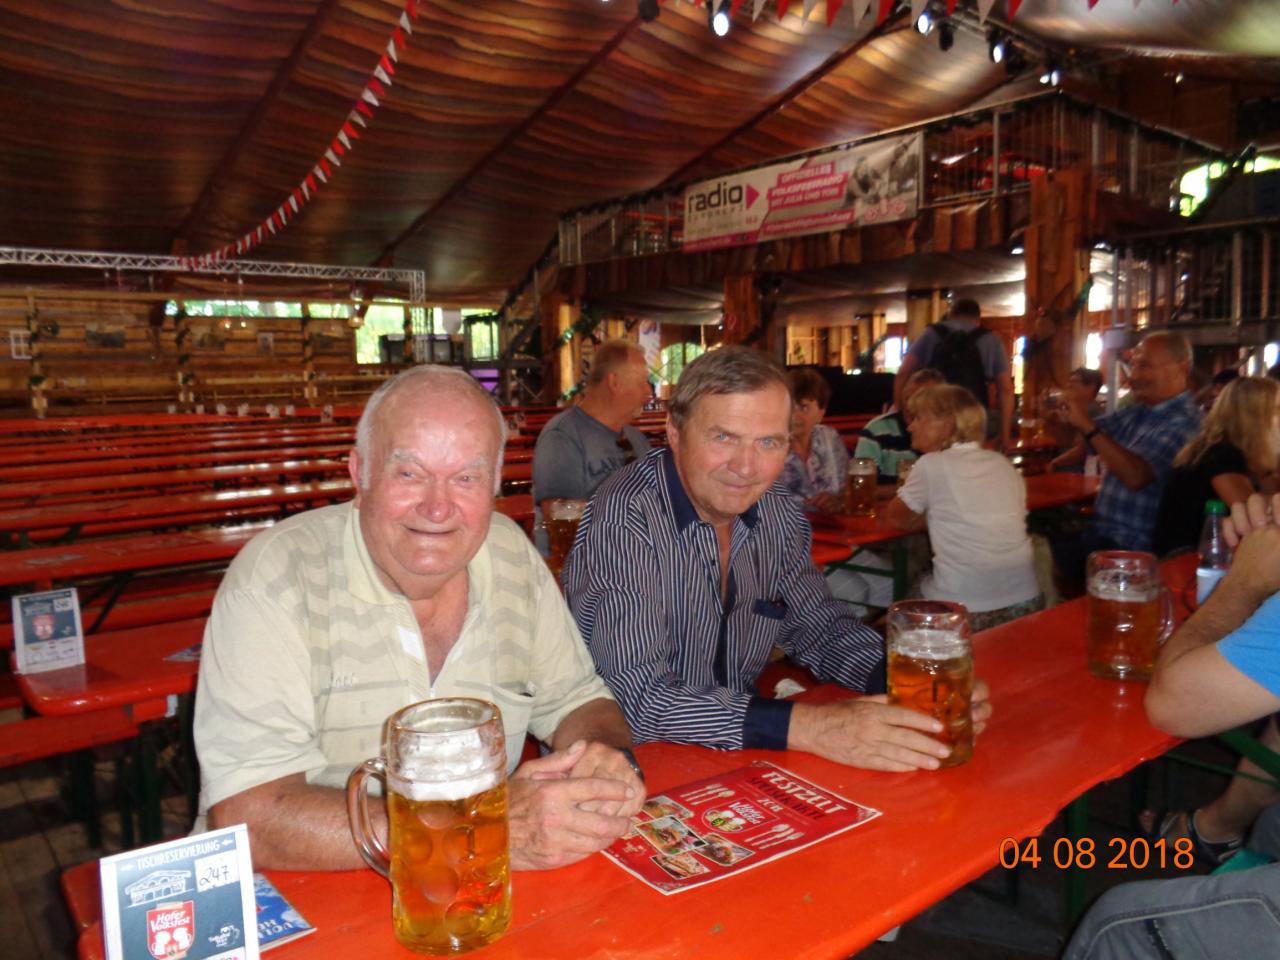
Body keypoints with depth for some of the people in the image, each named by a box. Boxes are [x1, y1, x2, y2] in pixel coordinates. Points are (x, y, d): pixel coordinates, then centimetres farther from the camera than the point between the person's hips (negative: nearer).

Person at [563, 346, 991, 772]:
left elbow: (819, 627, 8)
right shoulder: (625, 517, -23)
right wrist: (807, 727, -35)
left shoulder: (780, 515, -3)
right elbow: (640, 700, -28)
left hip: (739, 757, 6)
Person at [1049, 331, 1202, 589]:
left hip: (1130, 547, -8)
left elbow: (1135, 476, -30)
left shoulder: (1184, 421, -16)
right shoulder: (1136, 411, 9)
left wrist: (1088, 426, -26)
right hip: (1100, 529, 8)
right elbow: (1077, 444, 15)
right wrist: (1057, 416, -4)